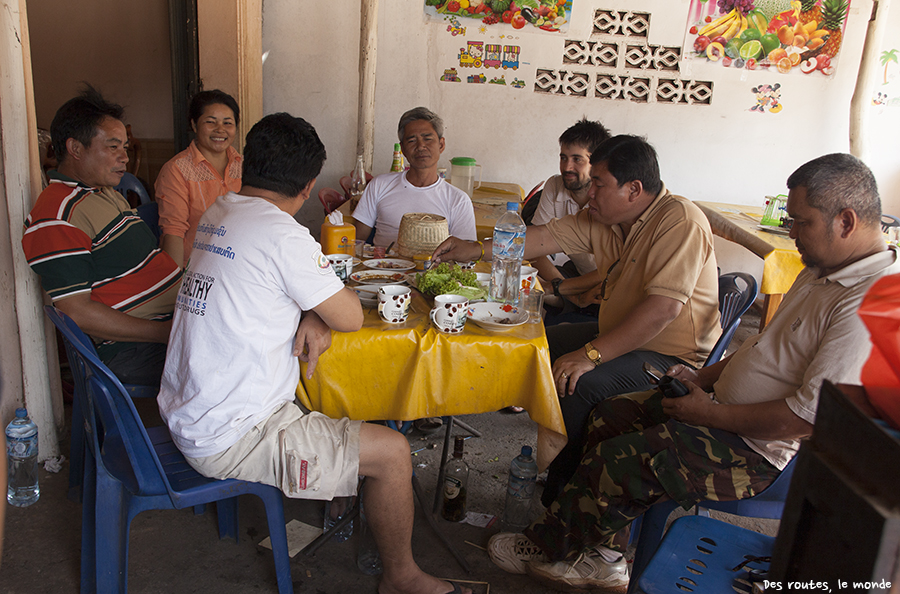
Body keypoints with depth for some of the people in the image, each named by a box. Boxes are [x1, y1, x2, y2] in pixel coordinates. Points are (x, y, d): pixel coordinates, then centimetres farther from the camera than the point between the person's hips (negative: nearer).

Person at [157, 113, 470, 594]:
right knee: (392, 452, -5)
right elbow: (352, 318, -15)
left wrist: (313, 317, -4)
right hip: (229, 441, -9)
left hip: (185, 416, 9)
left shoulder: (216, 213, 5)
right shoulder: (281, 233, -23)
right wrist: (322, 311, 7)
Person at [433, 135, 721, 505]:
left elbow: (664, 307, -32)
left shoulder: (681, 222, -23)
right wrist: (476, 249, 2)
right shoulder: (603, 218, 3)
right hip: (623, 336, 9)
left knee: (581, 385, -28)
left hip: (676, 360, -9)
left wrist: (591, 354, -33)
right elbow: (547, 237, 7)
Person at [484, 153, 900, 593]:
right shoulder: (823, 270, 10)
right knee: (609, 416, 5)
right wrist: (705, 377, 8)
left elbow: (808, 416, -27)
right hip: (727, 407, 11)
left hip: (761, 450, -11)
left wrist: (712, 413, -18)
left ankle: (550, 545, 12)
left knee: (617, 460, -15)